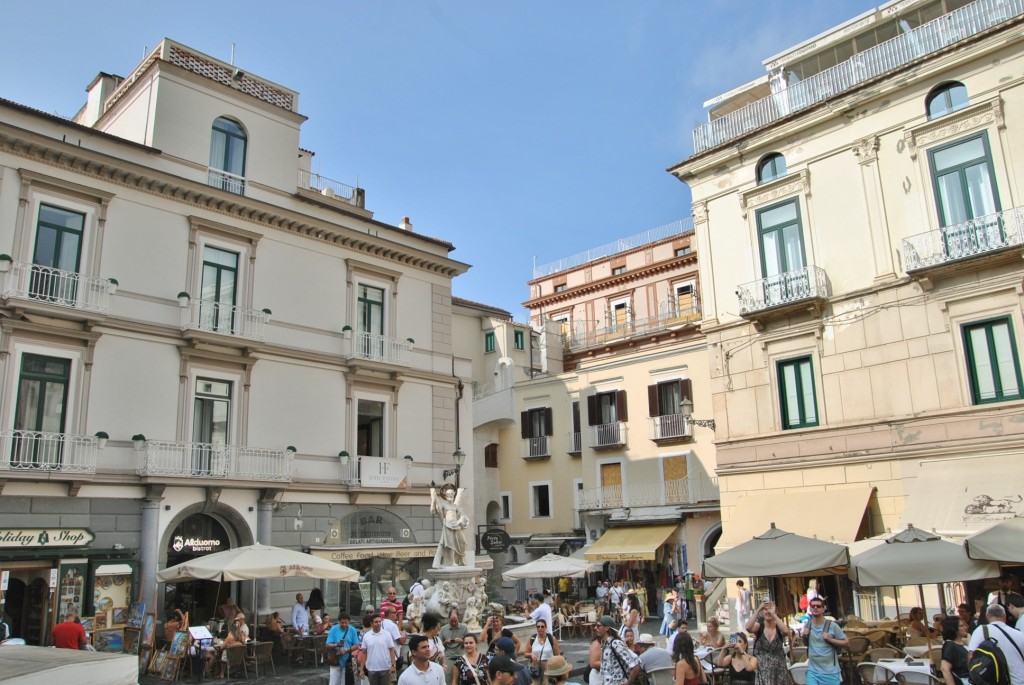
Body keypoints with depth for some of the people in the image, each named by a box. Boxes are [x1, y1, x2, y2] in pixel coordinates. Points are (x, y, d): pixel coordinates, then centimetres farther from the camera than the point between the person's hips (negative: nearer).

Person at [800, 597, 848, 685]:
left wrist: (830, 639, -18)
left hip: (830, 672, -3)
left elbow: (847, 643, -5)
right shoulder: (807, 625, 3)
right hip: (812, 671, 3)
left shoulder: (832, 625, -10)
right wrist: (804, 636, -3)